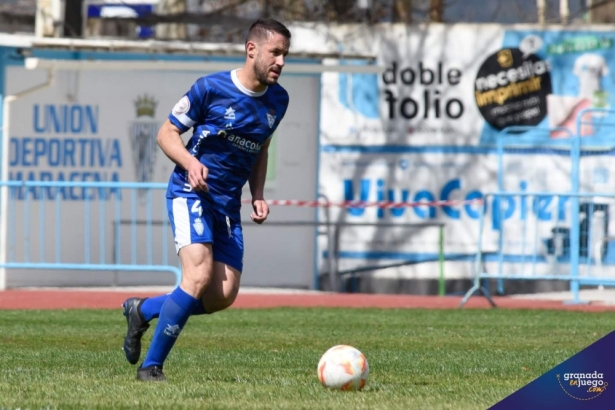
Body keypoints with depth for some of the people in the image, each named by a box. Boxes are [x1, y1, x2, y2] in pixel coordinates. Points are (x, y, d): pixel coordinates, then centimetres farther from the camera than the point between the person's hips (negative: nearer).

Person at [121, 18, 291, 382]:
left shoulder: (278, 100, 6)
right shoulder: (211, 88, -11)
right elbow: (167, 133, -4)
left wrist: (258, 197, 7)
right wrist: (190, 162, -24)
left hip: (228, 203, 6)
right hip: (191, 193, -6)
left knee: (223, 296, -2)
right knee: (199, 277, -24)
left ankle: (143, 310, 22)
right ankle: (151, 366, -12)